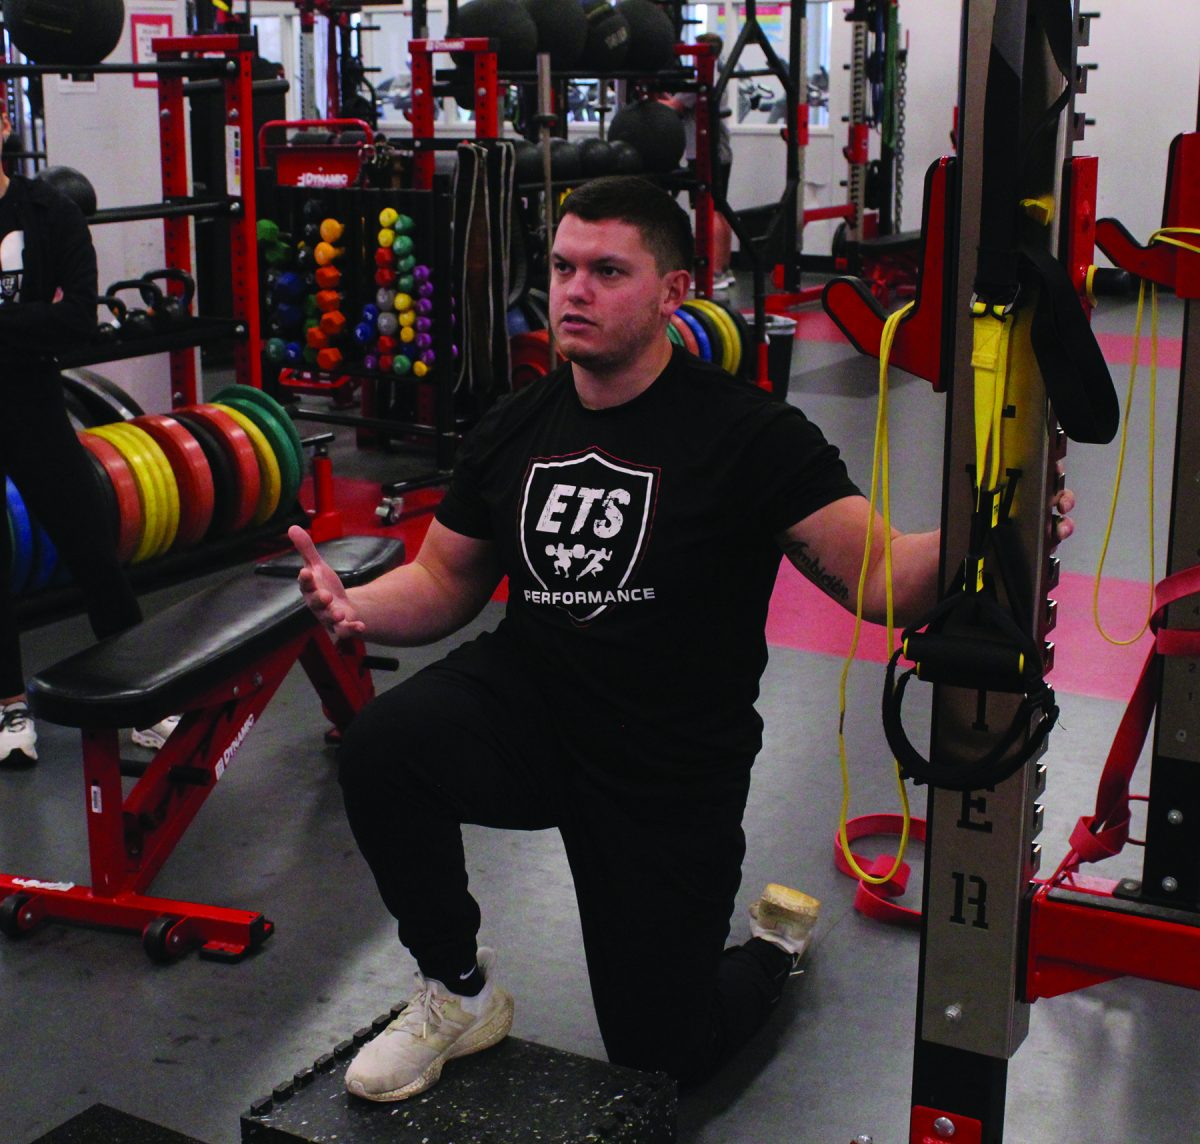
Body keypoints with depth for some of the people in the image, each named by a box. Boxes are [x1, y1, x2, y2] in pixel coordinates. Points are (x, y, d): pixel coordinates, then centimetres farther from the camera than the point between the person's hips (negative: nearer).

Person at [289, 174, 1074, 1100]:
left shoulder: (746, 434, -17)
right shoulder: (515, 430, -1)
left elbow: (878, 578, -23)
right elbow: (444, 581, 8)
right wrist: (356, 609, -14)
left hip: (670, 771, -3)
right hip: (530, 706, 4)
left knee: (660, 1057, 5)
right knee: (383, 746, -28)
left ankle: (774, 944, 40)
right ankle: (461, 991, -2)